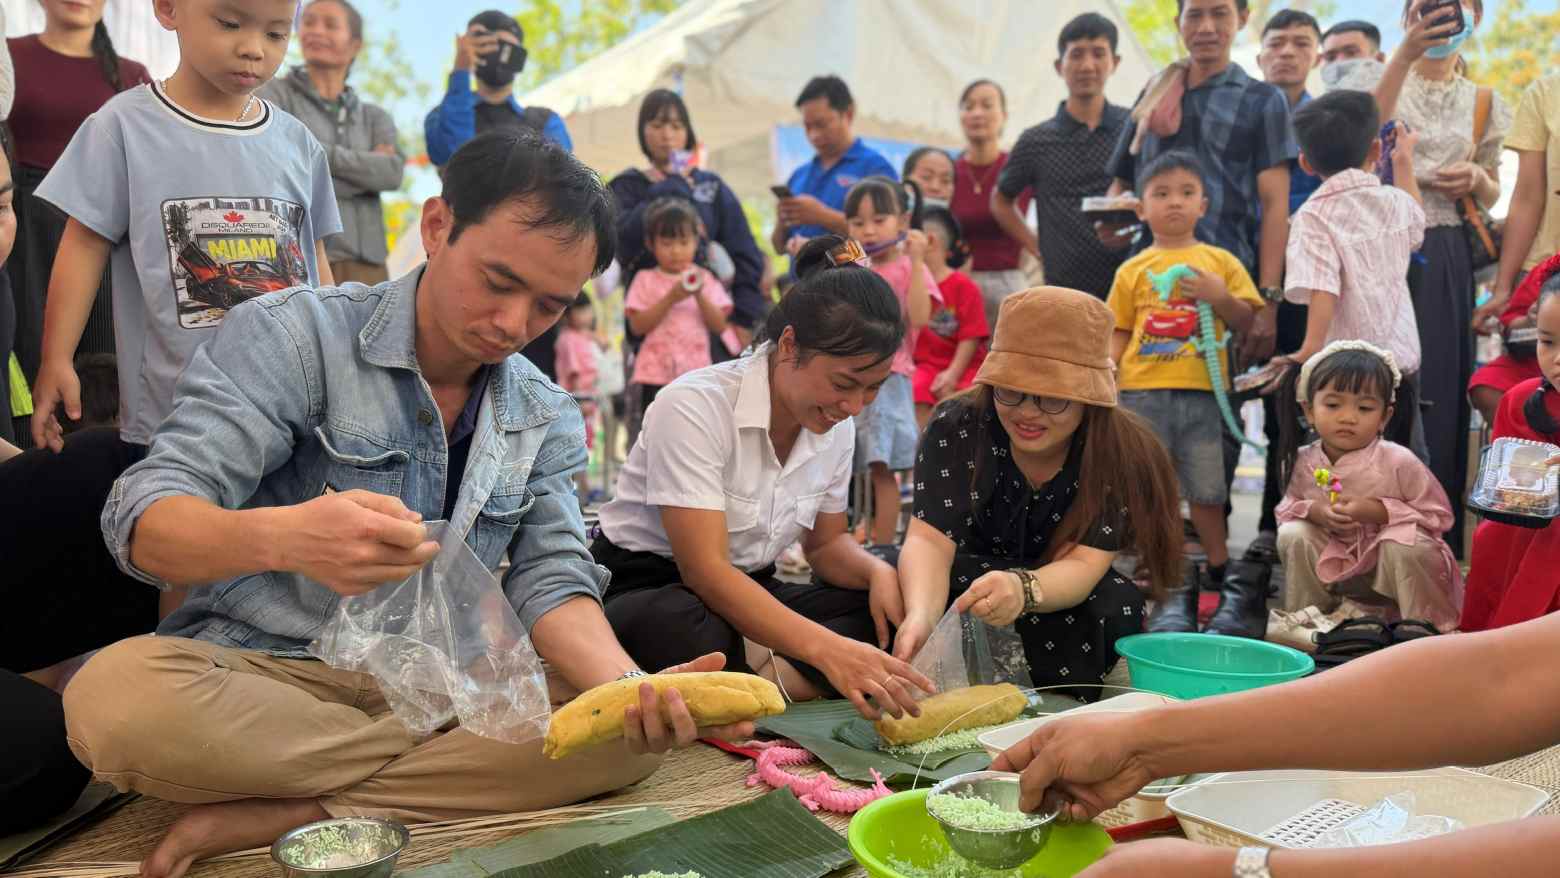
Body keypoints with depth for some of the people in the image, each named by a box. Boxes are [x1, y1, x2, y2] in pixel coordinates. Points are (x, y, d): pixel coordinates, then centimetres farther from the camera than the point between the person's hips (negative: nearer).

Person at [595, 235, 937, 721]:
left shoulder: (836, 426, 0)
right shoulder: (696, 406, -22)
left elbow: (827, 542, 11)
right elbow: (705, 568, -28)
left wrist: (877, 571, -14)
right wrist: (825, 649, -39)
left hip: (748, 591, 7)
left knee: (898, 619, -17)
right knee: (700, 640, -41)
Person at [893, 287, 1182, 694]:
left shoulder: (1124, 453, -23)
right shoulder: (957, 428, -22)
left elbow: (1083, 564, -32)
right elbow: (929, 539, -31)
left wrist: (1022, 589, -57)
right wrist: (921, 615, -54)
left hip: (1065, 597, 0)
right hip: (967, 582, 0)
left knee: (1118, 605, -32)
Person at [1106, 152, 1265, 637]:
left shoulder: (1220, 261, 8)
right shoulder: (1133, 270, 8)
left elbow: (1246, 321, 7)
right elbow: (1119, 332, 9)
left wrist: (1220, 296, -10)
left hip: (1202, 391, 0)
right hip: (1143, 392, 0)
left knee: (1207, 488, 7)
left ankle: (1221, 570, 26)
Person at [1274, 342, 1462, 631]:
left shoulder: (1399, 461, -21)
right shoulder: (1302, 462, -12)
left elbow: (1438, 515, -17)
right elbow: (1286, 510, 3)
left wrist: (1378, 511, -29)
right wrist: (1313, 510, -21)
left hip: (1390, 571, -3)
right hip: (1334, 567, 3)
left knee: (1404, 542, -33)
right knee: (1293, 534, -19)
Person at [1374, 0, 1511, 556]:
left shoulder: (1484, 104, 13)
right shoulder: (1386, 82, 4)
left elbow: (1492, 196, 17)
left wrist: (1477, 179, -5)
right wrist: (1405, 55, -29)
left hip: (1445, 260, 3)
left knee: (1438, 391, 3)